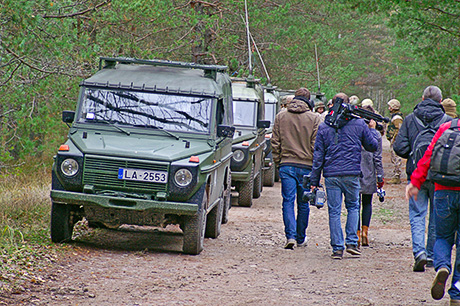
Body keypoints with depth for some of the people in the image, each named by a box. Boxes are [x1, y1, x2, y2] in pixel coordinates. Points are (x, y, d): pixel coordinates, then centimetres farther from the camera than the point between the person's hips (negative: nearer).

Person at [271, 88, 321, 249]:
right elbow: (316, 145, -2)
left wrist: (278, 161, 14)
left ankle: (290, 235, -16)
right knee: (303, 204, 10)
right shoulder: (314, 118, -2)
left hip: (286, 164, 1)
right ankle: (301, 238, 19)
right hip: (306, 166, -1)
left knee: (288, 201, 0)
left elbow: (275, 142, 6)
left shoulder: (281, 117, 4)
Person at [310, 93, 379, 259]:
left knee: (334, 212, 4)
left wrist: (314, 180, 7)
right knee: (353, 207, 17)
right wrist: (372, 129, 28)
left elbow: (318, 155, 3)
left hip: (331, 175, 0)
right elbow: (373, 146, 10)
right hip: (351, 174, 0)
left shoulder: (324, 127, 3)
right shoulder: (359, 124, 0)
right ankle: (352, 242, 8)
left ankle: (337, 248, 2)